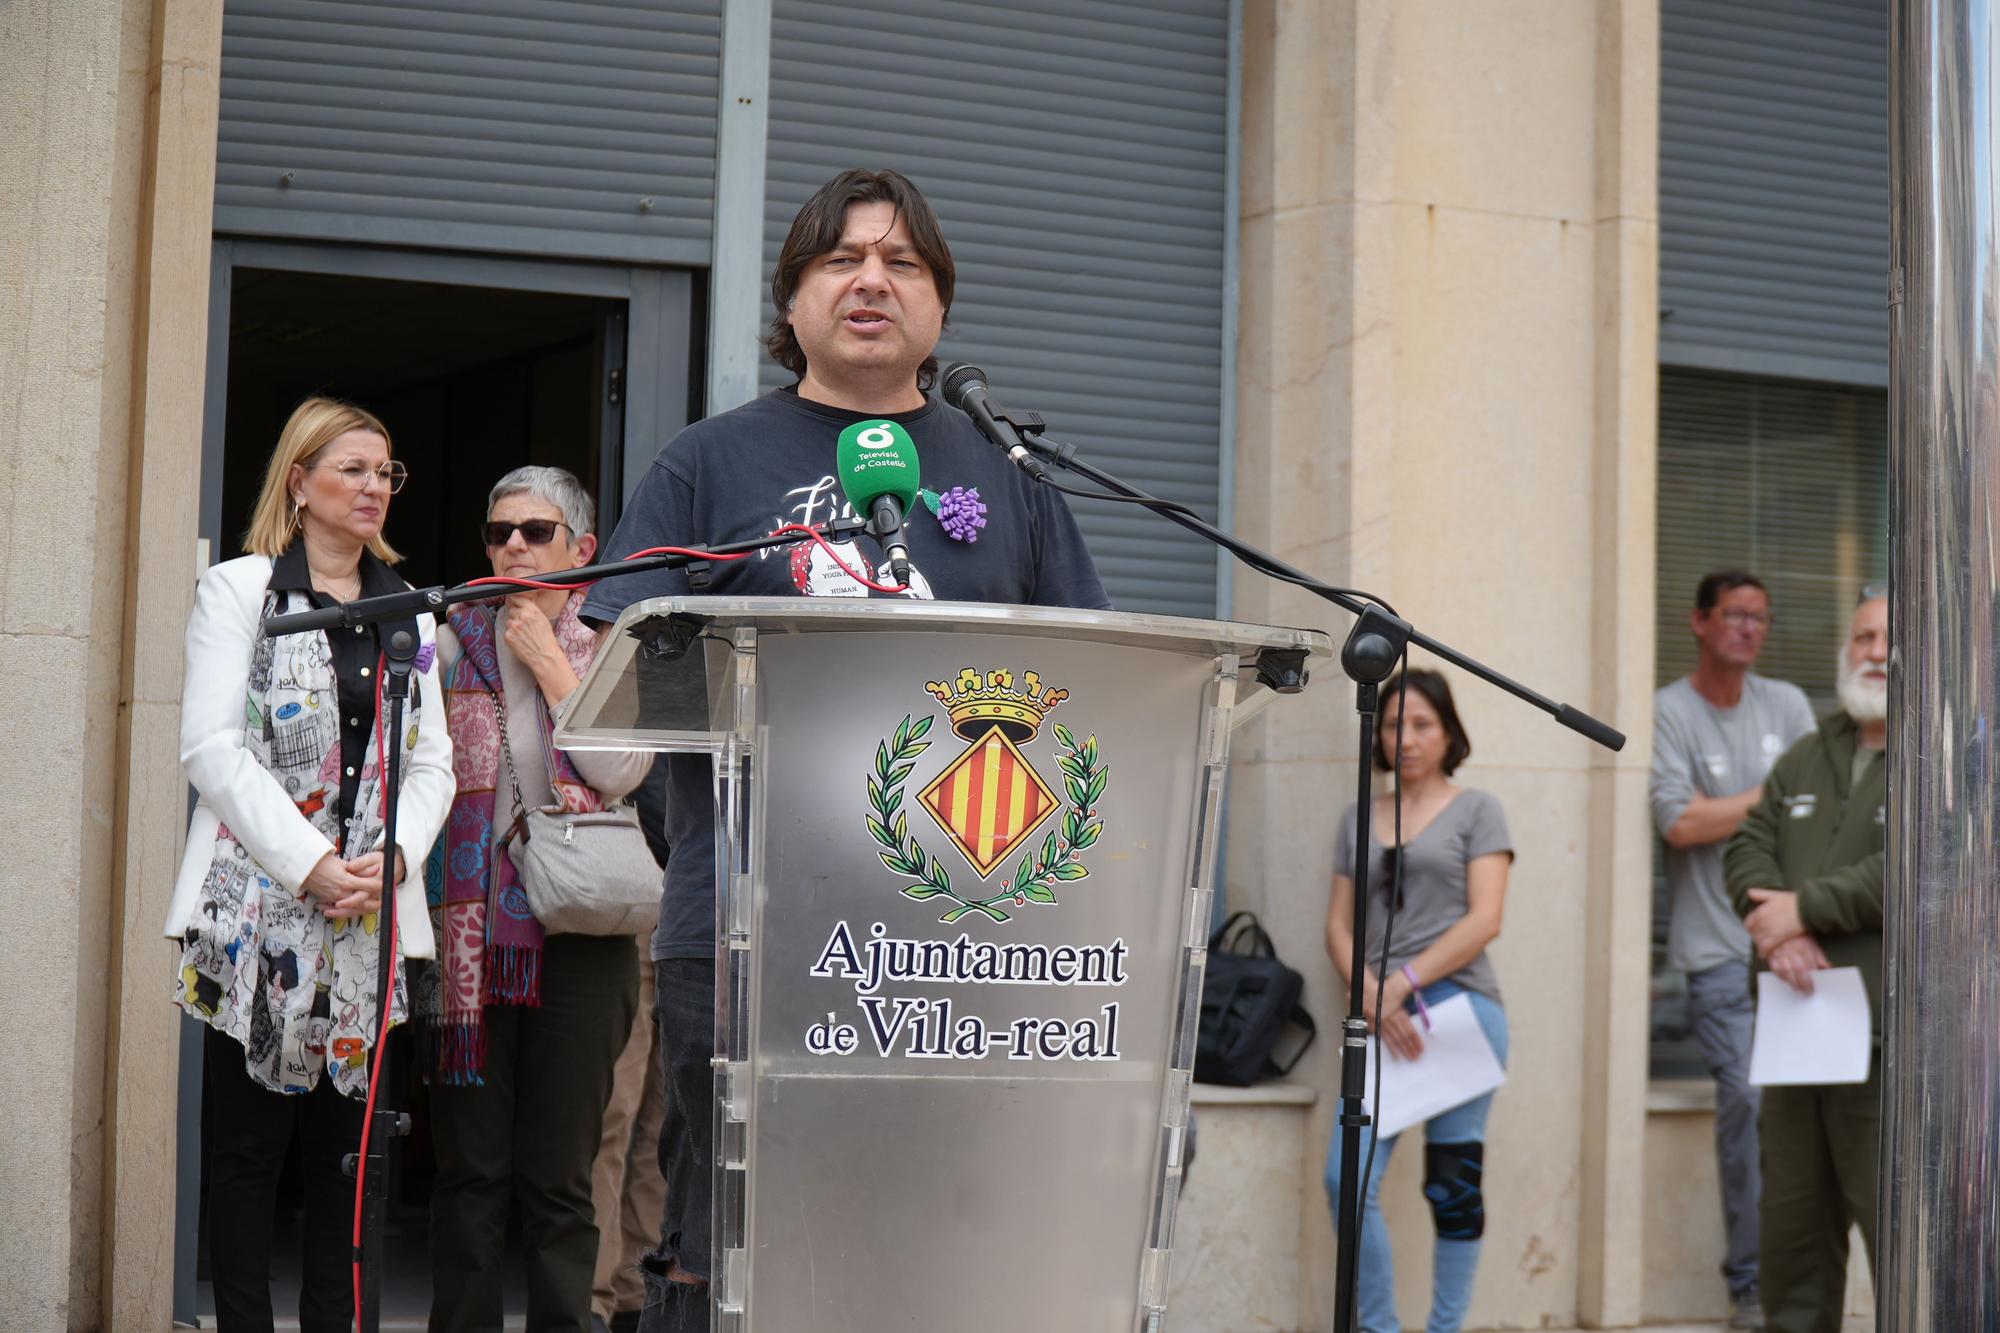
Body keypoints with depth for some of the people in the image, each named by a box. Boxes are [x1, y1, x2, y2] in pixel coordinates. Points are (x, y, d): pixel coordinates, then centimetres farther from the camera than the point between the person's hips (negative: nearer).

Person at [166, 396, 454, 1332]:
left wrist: (393, 856, -8)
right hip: (255, 905, -4)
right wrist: (307, 863, -16)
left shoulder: (410, 616, 17)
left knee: (346, 1138, 5)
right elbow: (211, 747, -7)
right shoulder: (239, 589, 4)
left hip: (369, 914, 4)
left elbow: (432, 762, 12)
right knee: (248, 1140, -3)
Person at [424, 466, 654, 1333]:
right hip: (471, 928, 1)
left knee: (559, 1175, 3)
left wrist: (548, 661, -4)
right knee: (470, 1170, 2)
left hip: (579, 933, -1)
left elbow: (620, 771, -7)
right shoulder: (454, 642, 10)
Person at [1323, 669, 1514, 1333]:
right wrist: (1371, 996, -6)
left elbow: (1484, 920, -4)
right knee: (1346, 1180, -10)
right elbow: (1339, 926, 12)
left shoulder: (1476, 810, 6)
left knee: (1453, 1186, 0)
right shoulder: (1358, 819, 18)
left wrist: (1401, 984, -12)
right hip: (1380, 1020, 3)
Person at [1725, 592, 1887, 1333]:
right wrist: (1779, 929, -10)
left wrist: (1805, 907, -13)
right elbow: (1748, 847, 10)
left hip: (1888, 1043, -7)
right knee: (1793, 1229, 12)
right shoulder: (1804, 762, 20)